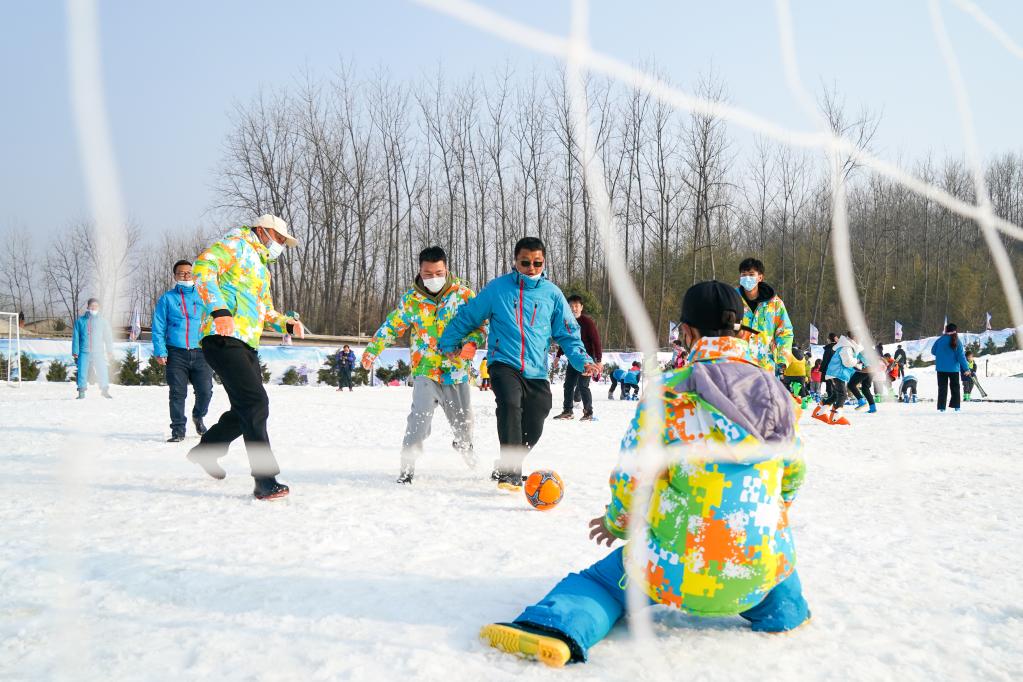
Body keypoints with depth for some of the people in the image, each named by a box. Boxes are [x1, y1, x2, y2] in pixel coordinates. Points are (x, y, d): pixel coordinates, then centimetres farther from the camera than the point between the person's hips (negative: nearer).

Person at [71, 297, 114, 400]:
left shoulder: (102, 321, 9)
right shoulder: (80, 320, 6)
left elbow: (108, 337, 11)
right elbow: (75, 337, 7)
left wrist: (110, 351, 6)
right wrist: (75, 352, 1)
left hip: (99, 352, 0)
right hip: (84, 352, 0)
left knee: (103, 371, -5)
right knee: (82, 371, -4)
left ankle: (105, 390, 9)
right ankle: (81, 392, 4)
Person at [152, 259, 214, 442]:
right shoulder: (167, 298, 8)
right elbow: (158, 327, 5)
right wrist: (160, 351, -6)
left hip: (201, 352, 1)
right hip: (176, 353, -1)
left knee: (205, 391, -3)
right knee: (178, 393, 0)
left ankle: (198, 416, 27)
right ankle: (178, 430, 10)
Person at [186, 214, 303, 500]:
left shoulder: (262, 268, 29)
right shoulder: (237, 244, 1)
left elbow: (266, 310, 36)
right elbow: (203, 266, -16)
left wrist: (287, 324, 15)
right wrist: (219, 310, -28)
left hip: (246, 345, 10)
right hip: (223, 338, -10)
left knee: (246, 409, 14)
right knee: (255, 402, -18)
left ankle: (206, 450, 35)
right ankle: (265, 480, -18)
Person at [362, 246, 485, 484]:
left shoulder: (463, 294, -4)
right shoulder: (411, 299, -1)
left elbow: (480, 323, -1)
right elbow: (391, 326, 10)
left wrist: (471, 343, -20)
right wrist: (372, 350, 12)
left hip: (456, 369, 1)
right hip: (425, 369, -1)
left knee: (463, 418, 14)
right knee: (420, 416, -20)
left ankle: (464, 444, 47)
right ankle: (408, 465, -7)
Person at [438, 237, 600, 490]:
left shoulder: (552, 293, 6)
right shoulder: (497, 288, 0)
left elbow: (568, 333, 8)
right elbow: (468, 316, 9)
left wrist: (583, 361, -7)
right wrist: (446, 344, 7)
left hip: (537, 372, 3)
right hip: (504, 363, -3)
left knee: (532, 429, 6)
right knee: (510, 404, -29)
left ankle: (506, 467, 32)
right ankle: (510, 472, -23)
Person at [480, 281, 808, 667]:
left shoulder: (669, 394, -13)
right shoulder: (779, 395, 1)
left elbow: (632, 481, -11)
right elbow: (792, 479, 14)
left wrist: (616, 523, 11)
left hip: (678, 574, -4)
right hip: (761, 571, 4)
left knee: (603, 578, 19)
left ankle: (557, 627, -8)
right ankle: (782, 611, 33)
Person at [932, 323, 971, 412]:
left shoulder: (940, 340, -7)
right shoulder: (957, 342, -7)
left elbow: (933, 351, 4)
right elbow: (961, 356, -8)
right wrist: (966, 369, -5)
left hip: (941, 368, 0)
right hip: (954, 368, 0)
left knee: (942, 388, 6)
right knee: (955, 387, 15)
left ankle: (942, 407, 1)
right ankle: (956, 406, 13)